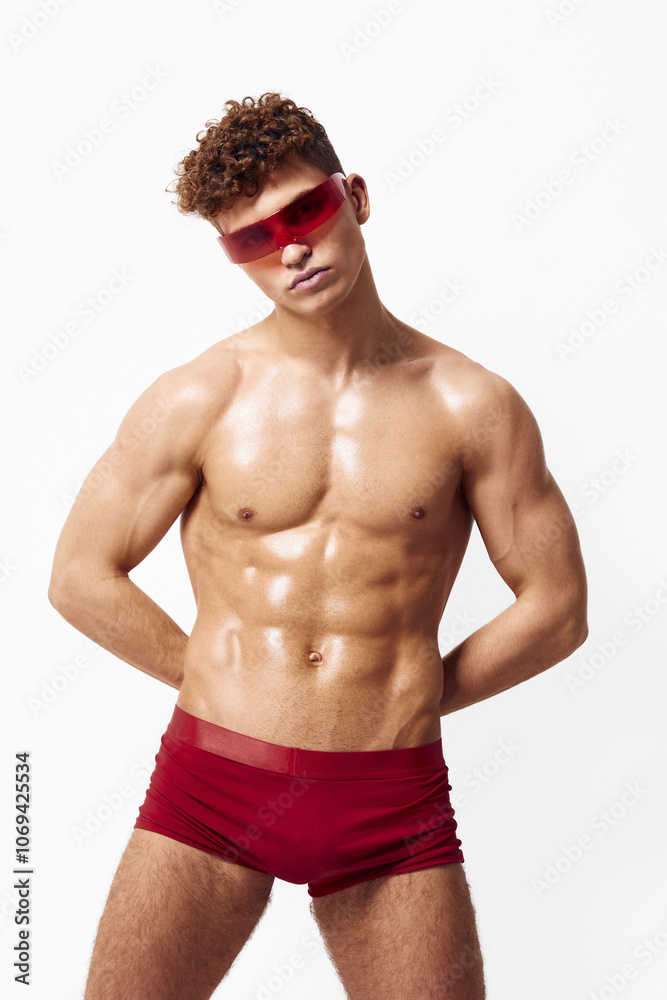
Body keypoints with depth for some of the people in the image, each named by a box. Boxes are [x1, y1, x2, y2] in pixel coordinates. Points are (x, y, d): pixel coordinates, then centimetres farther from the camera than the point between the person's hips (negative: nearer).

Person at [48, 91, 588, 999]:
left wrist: (407, 700, 5)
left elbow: (557, 608, 5)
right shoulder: (196, 399, -2)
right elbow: (81, 577, 3)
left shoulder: (473, 406, -1)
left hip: (394, 802, 1)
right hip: (210, 786, 0)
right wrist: (224, 683, 5)